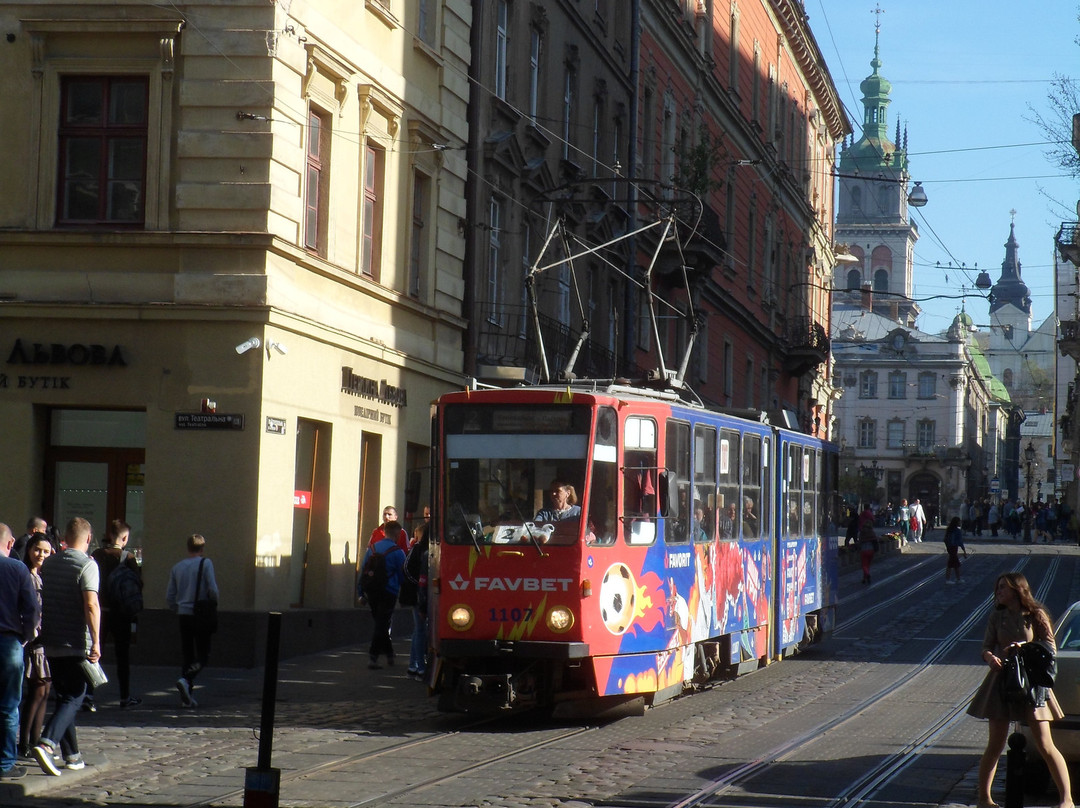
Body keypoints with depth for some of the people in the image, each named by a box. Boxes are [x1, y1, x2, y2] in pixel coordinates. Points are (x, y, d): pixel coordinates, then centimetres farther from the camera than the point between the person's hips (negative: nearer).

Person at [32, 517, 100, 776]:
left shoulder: (48, 563, 9)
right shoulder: (86, 564, -11)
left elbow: (38, 601, 16)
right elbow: (91, 605, -21)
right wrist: (96, 642, -20)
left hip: (50, 643, 6)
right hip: (76, 643, -6)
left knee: (63, 696, 15)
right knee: (73, 697, -4)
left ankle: (72, 755, 17)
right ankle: (46, 743, -24)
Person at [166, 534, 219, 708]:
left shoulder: (177, 567, 9)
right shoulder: (205, 563, -5)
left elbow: (169, 598, 9)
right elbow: (213, 590, -13)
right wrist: (213, 603, 6)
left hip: (183, 615, 5)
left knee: (186, 654, 10)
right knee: (203, 655, 1)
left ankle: (188, 696, 6)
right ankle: (186, 680, -24)